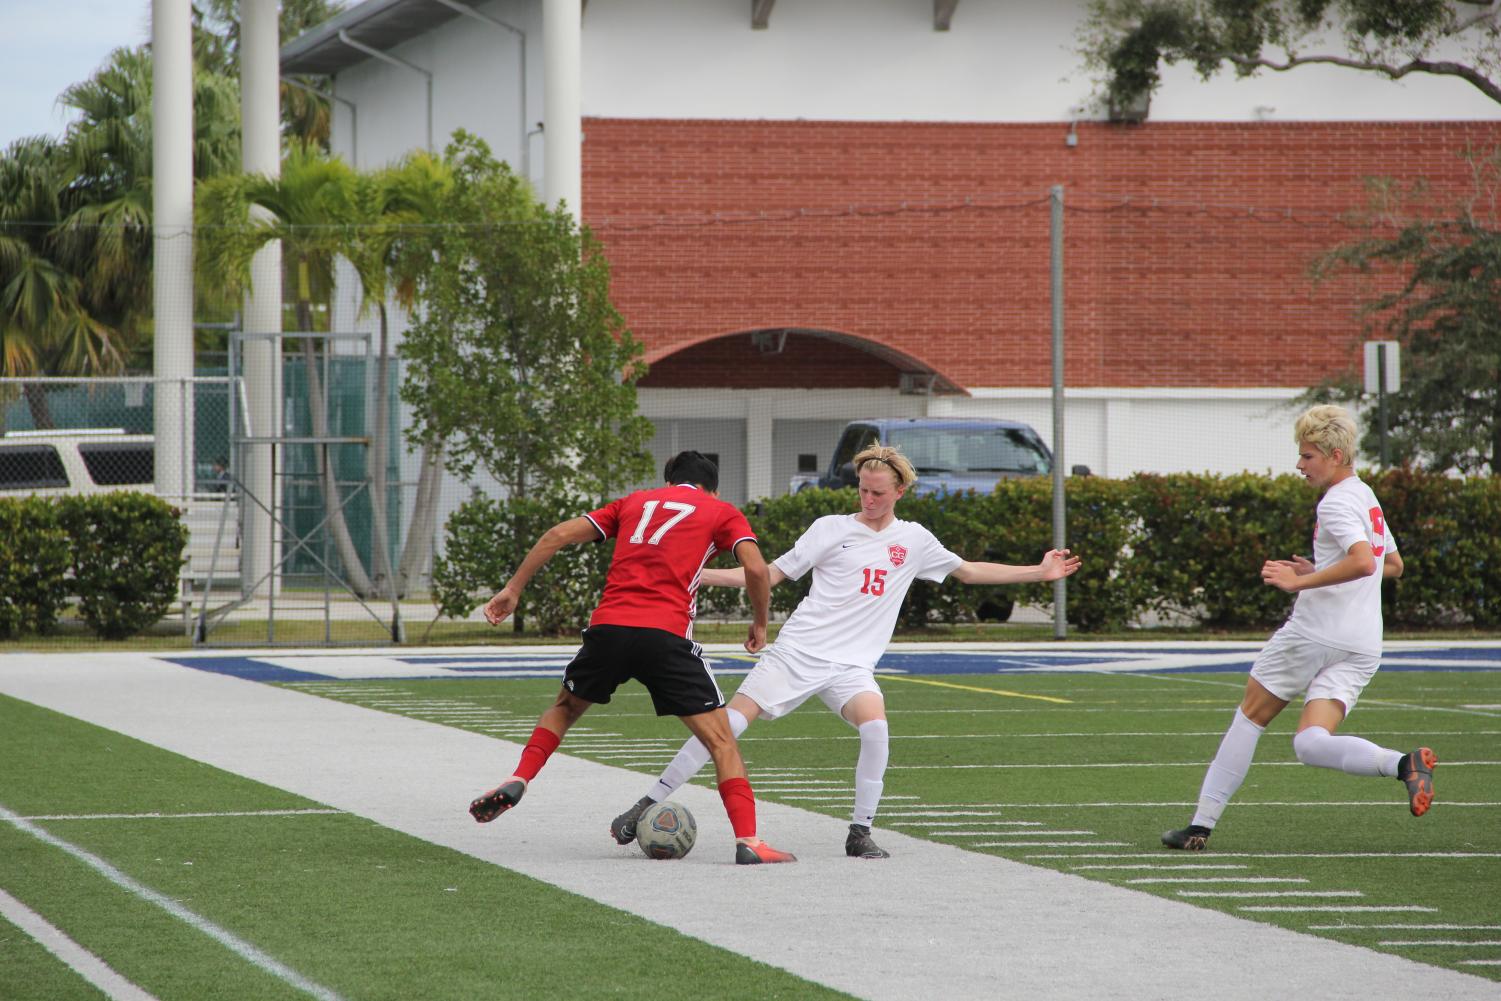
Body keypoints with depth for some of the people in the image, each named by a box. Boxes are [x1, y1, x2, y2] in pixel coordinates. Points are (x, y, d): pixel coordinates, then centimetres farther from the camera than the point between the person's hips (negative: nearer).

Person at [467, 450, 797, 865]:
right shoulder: (722, 512, 16)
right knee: (721, 739, 4)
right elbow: (755, 568, 0)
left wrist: (513, 589, 23)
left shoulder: (636, 501, 25)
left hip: (608, 627, 3)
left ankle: (519, 780, 12)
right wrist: (759, 624, 15)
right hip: (666, 635, -3)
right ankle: (748, 842, -7)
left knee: (565, 707, 30)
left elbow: (559, 534, 19)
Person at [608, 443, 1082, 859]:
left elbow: (970, 571, 25)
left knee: (875, 726, -28)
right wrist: (699, 575, -3)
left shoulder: (914, 540, 12)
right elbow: (769, 575, 5)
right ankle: (647, 807, -7)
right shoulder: (831, 529, 4)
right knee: (728, 724, -15)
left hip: (851, 666, 2)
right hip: (798, 650, -2)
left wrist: (1039, 572, 21)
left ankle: (860, 832, -14)